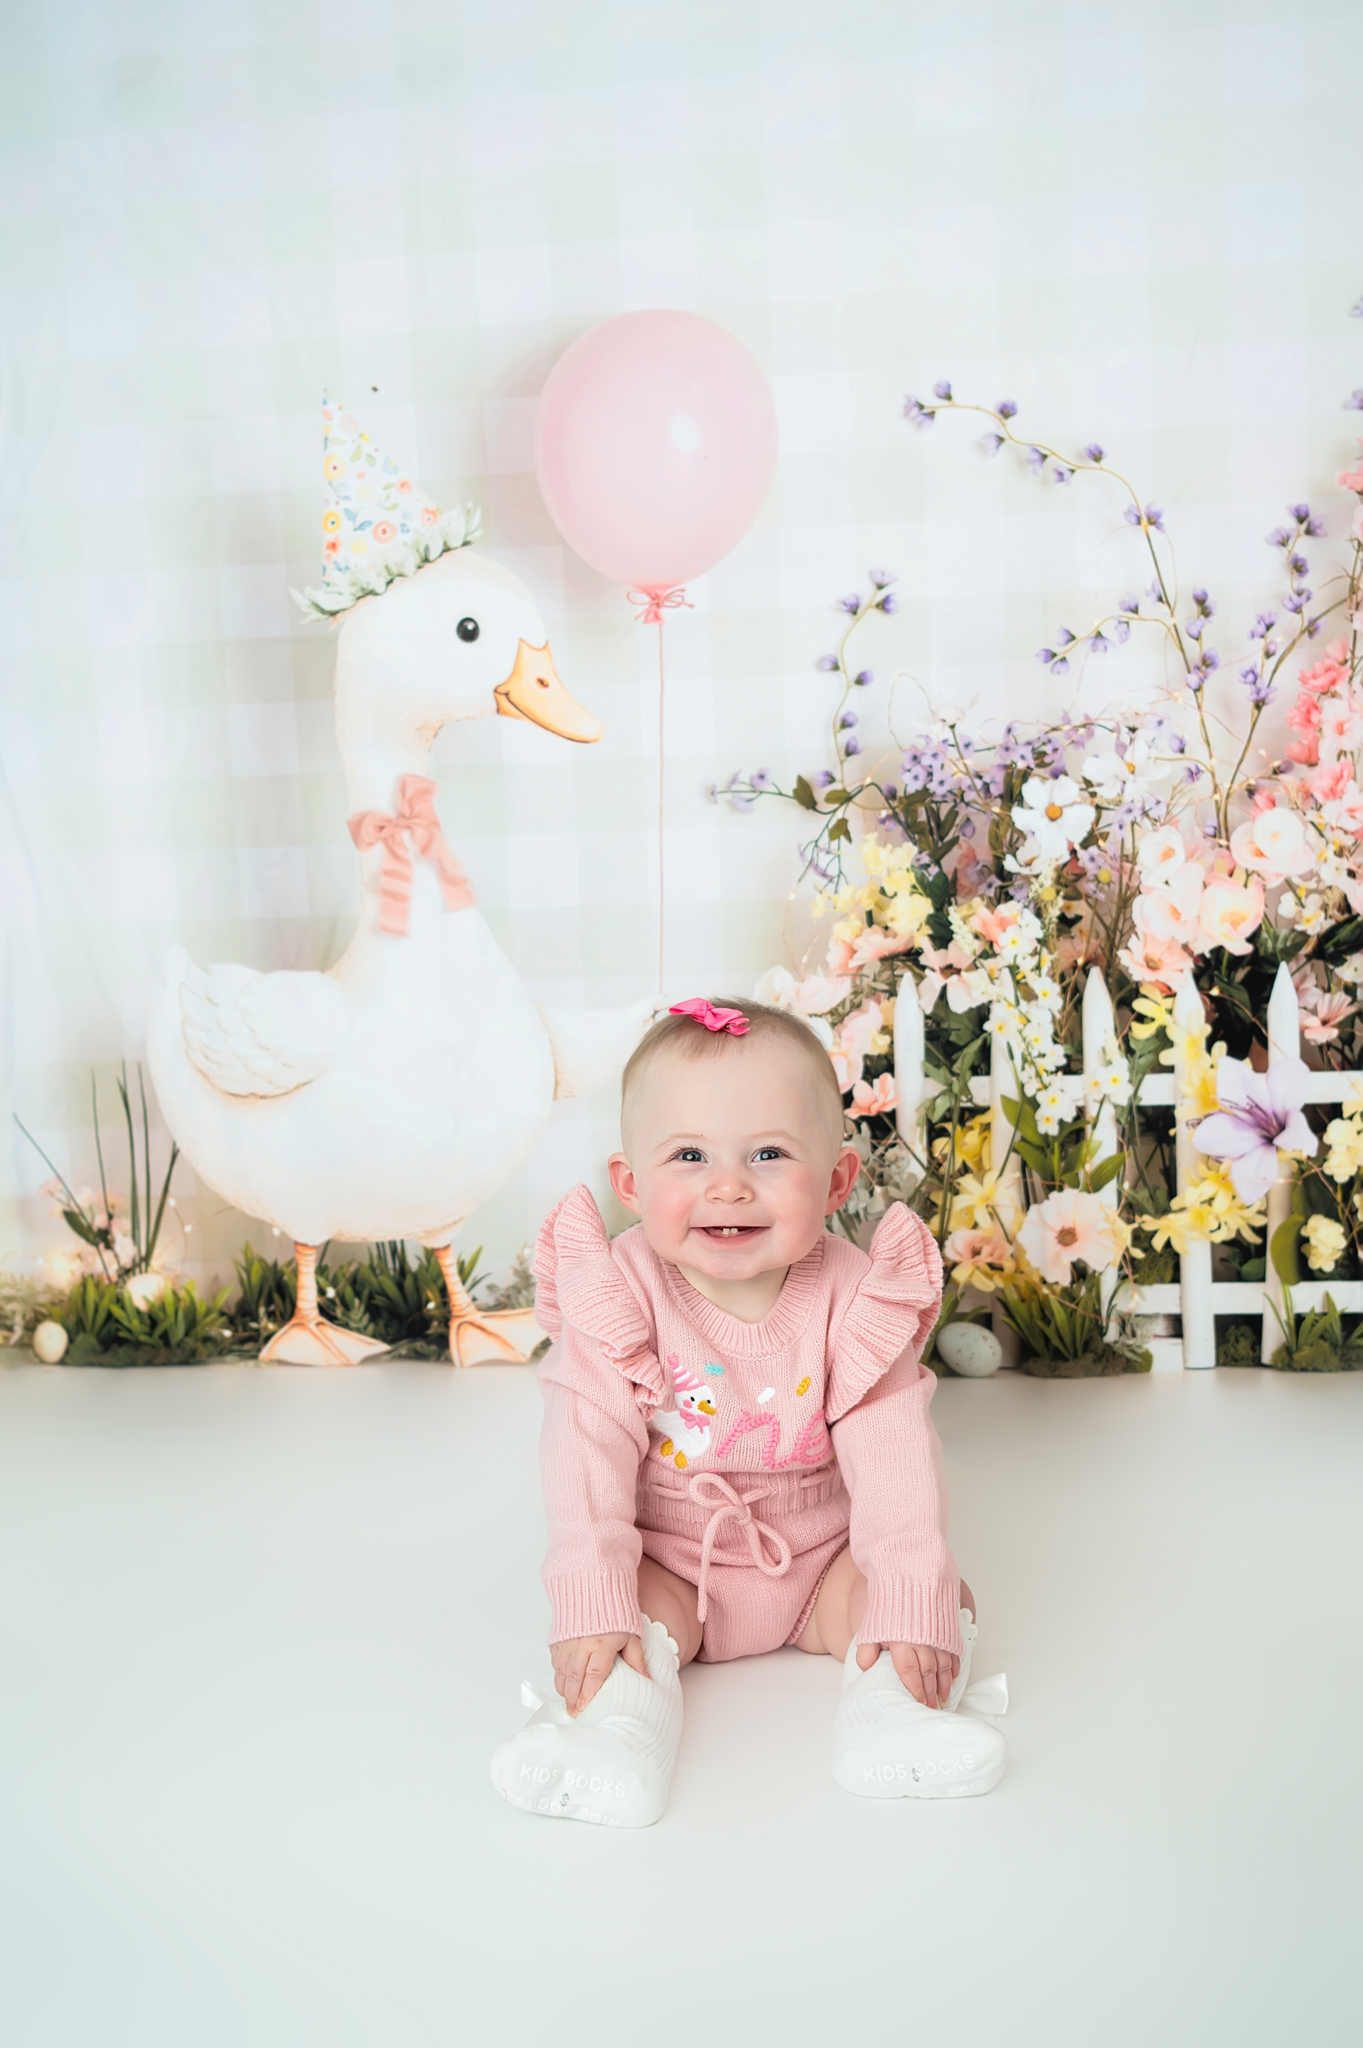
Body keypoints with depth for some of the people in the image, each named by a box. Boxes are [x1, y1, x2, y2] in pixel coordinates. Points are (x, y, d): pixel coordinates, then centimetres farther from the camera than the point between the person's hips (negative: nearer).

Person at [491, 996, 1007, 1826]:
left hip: (822, 1560, 2)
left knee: (941, 1592, -17)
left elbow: (894, 1453, -20)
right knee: (637, 1607, -29)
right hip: (669, 1564, -1)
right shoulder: (622, 1294, -19)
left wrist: (911, 1600, -30)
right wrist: (591, 1603, -33)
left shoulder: (852, 1297, -17)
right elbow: (587, 1448, -24)